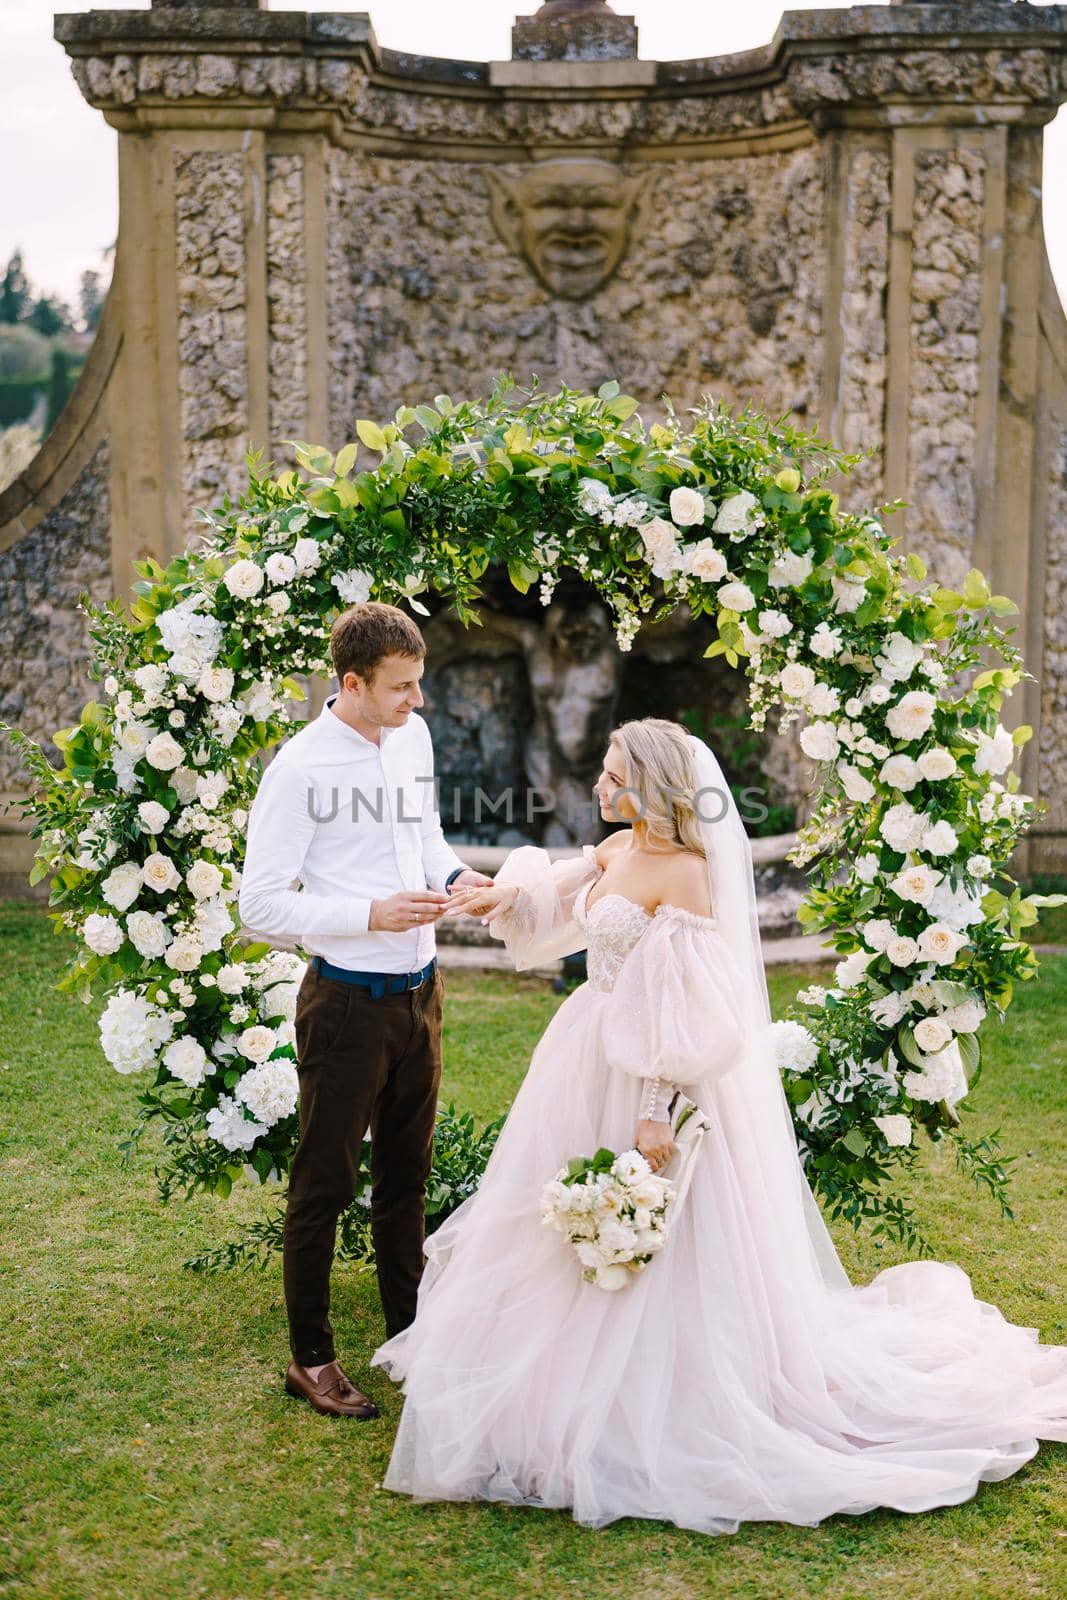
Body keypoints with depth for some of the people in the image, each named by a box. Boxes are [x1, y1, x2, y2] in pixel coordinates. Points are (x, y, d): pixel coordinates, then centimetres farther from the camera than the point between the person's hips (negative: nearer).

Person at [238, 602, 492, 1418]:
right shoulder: (301, 767, -18)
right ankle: (311, 1358, 23)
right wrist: (373, 915, -22)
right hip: (348, 1003, -7)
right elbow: (261, 904, -17)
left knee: (407, 1175, 20)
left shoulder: (414, 736, 3)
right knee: (325, 1184, 7)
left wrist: (456, 876, -2)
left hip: (420, 991, 7)